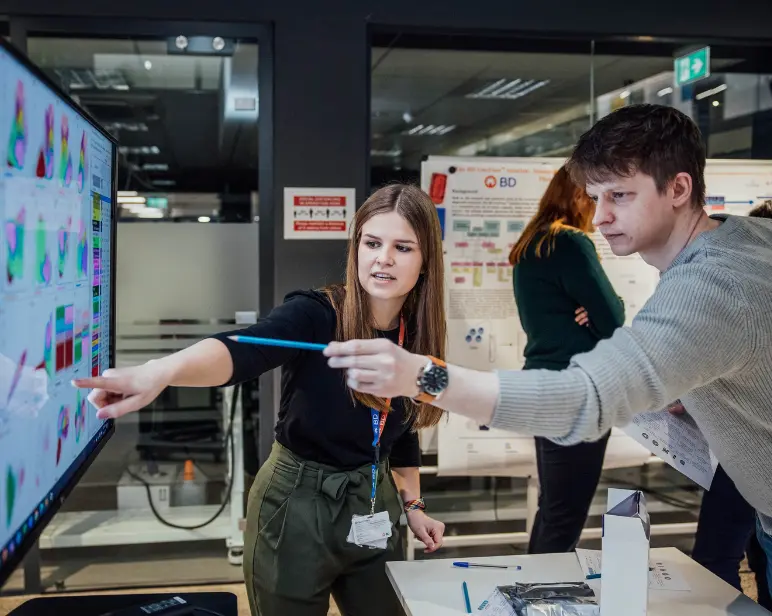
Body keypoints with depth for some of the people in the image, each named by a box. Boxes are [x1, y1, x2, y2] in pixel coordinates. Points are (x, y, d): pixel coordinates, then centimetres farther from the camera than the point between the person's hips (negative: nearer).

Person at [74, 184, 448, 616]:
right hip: (297, 504, -5)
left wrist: (413, 505, 12)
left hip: (374, 505, 5)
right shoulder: (316, 314, -19)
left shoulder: (418, 338, -3)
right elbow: (240, 351, -40)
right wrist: (161, 371, -58)